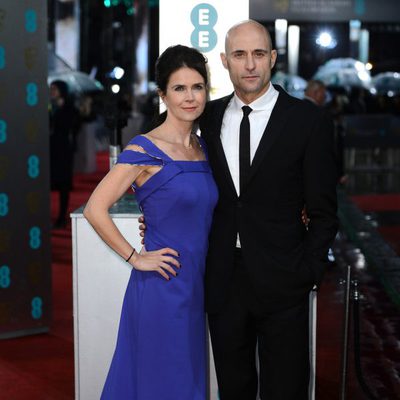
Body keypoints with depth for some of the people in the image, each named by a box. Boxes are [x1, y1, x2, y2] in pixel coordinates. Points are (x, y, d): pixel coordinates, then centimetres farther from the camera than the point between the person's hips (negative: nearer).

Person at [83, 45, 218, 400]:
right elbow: (95, 209, -15)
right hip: (161, 286, -7)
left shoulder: (203, 147, 9)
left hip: (194, 286, 7)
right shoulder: (145, 149, -12)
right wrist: (135, 258, -13)